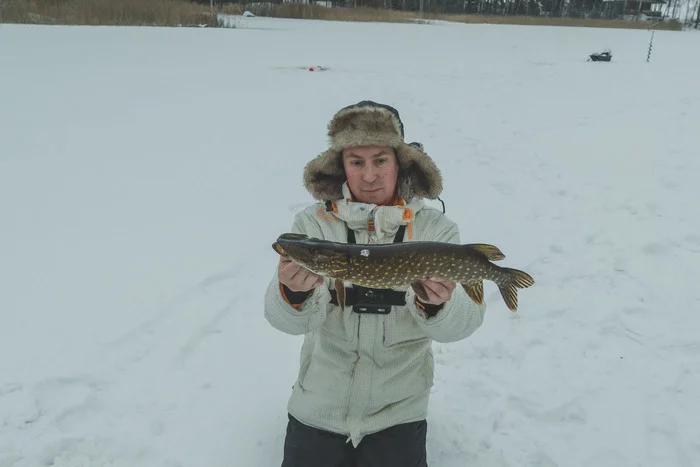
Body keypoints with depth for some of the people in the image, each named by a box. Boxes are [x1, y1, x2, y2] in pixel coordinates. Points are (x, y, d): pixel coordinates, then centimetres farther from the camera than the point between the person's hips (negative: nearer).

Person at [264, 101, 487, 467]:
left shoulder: (437, 229, -7)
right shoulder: (312, 224, -8)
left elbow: (462, 323, -14)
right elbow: (288, 320, -17)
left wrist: (437, 305, -35)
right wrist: (293, 295, -39)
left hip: (398, 412, 0)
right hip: (318, 407, 0)